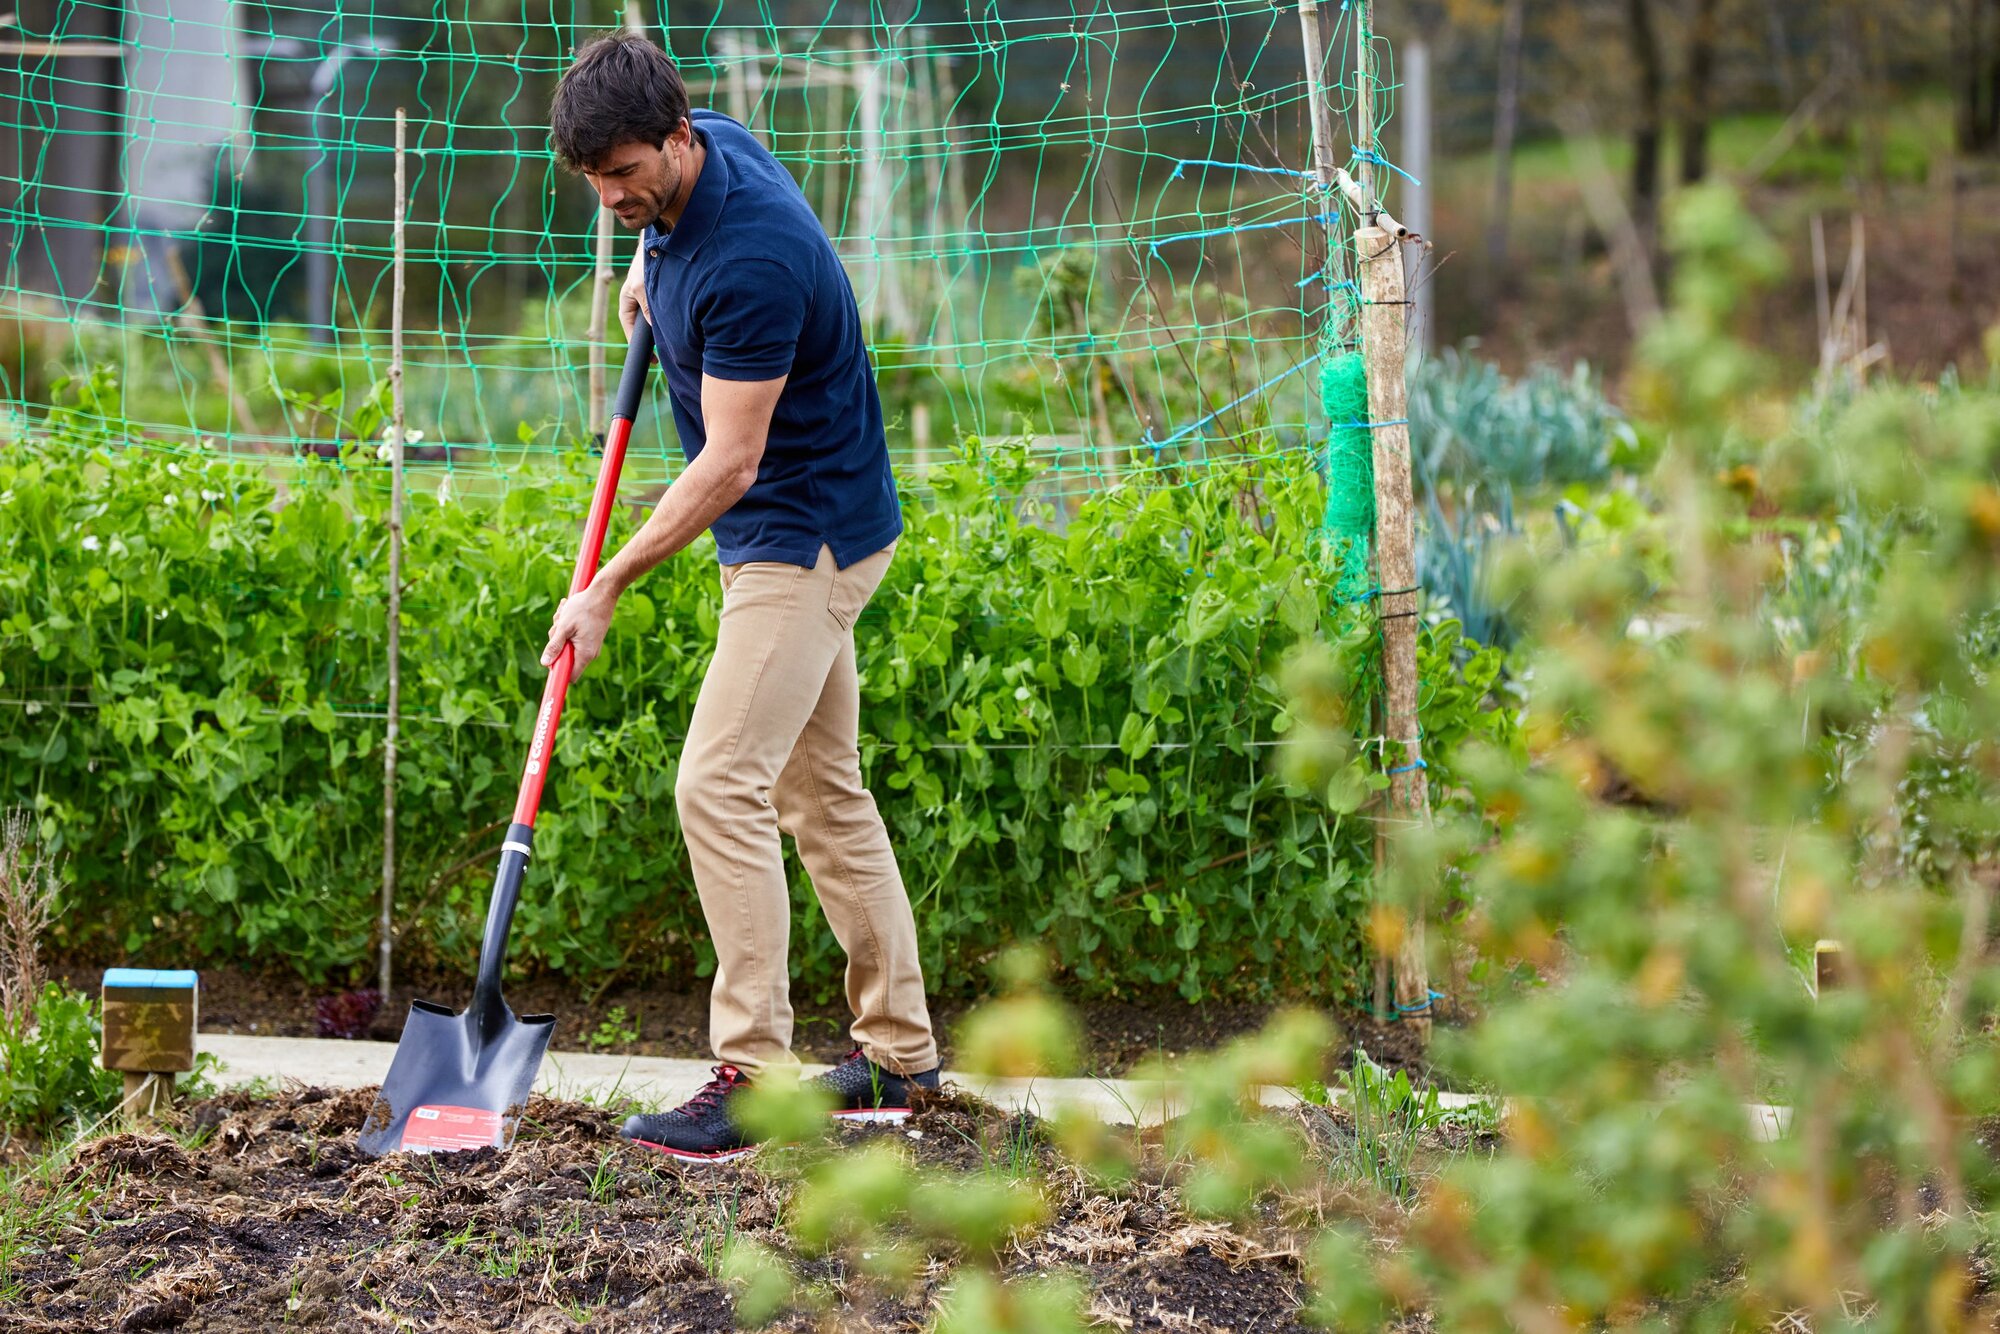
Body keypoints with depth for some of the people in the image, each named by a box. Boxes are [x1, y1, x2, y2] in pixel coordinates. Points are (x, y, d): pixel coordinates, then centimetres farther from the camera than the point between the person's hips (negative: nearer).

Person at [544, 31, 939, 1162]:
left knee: (722, 786, -16)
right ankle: (899, 1055, 21)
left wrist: (609, 588, -21)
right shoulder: (702, 150, -1)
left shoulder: (752, 260, -29)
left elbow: (730, 461, -25)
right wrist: (650, 260, 13)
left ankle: (754, 1082, -16)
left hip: (808, 538, -10)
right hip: (793, 533, 10)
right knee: (824, 792, 14)